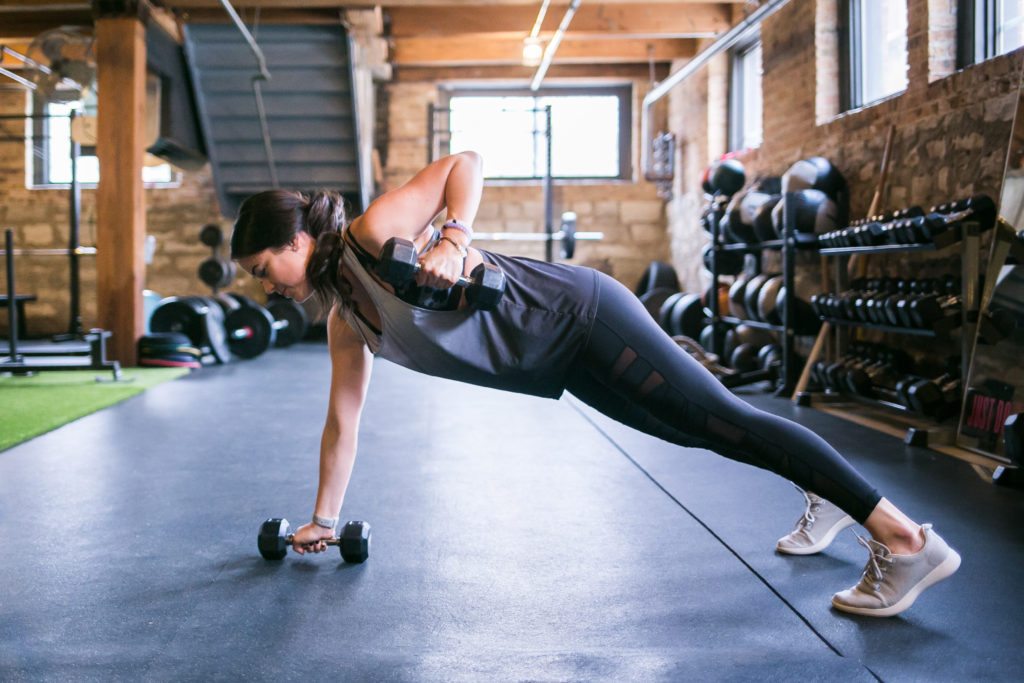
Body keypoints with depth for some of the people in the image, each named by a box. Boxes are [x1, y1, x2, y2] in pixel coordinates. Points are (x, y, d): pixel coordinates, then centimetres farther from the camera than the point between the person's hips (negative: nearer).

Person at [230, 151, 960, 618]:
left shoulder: (372, 236, -13)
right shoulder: (346, 319, 11)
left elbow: (468, 162, -19)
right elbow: (343, 423, 17)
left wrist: (454, 238, -36)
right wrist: (325, 519, 21)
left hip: (579, 315, -9)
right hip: (562, 362, 9)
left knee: (725, 419, -10)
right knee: (704, 430, 18)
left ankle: (906, 539, -5)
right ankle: (829, 498, 36)